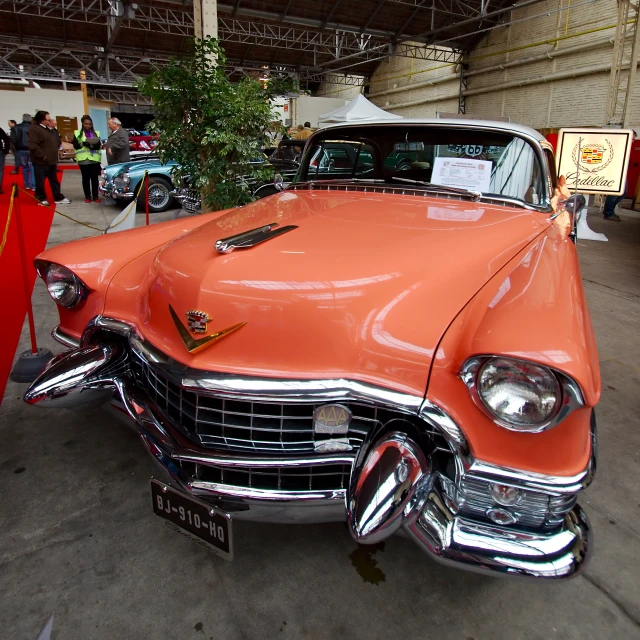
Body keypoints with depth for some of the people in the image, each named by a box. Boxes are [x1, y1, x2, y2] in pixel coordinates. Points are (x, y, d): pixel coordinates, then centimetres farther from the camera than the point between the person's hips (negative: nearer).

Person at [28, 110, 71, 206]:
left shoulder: (49, 129, 13)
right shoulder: (34, 129, -15)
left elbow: (56, 142, 25)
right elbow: (32, 146, -23)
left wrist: (54, 154, 13)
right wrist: (43, 156, -21)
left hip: (52, 161, 9)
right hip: (41, 162, -9)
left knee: (54, 181, 15)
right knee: (40, 182, 2)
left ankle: (58, 198, 23)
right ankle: (41, 199, 13)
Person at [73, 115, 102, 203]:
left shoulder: (96, 133, 10)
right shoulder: (77, 133, 8)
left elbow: (98, 146, -1)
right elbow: (75, 145, -1)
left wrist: (90, 145, -18)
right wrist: (83, 144, -16)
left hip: (94, 159, 1)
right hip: (83, 159, -1)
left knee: (95, 178, 2)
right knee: (86, 178, 3)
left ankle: (95, 196, 9)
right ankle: (87, 196, 8)